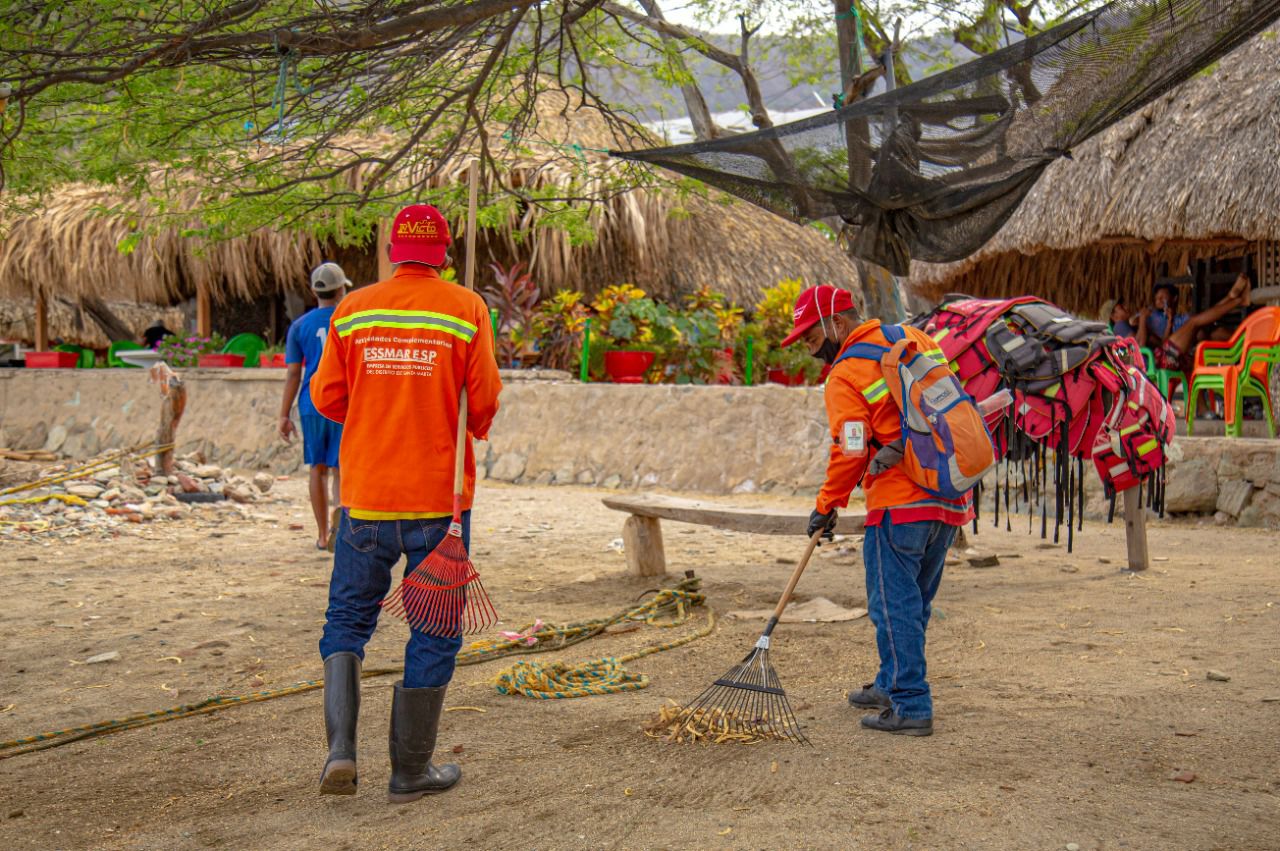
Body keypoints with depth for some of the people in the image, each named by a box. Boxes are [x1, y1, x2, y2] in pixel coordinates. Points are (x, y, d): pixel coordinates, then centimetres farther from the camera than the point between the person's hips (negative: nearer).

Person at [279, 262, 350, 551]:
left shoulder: (299, 326, 5)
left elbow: (293, 375, 1)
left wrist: (284, 416, 4)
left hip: (312, 406, 2)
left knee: (318, 468, 11)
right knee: (340, 467, 1)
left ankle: (323, 535, 16)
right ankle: (337, 513, -25)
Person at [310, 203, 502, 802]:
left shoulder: (353, 310, 2)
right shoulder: (466, 309, -4)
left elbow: (327, 397, 2)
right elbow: (484, 400, -7)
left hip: (366, 496, 2)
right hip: (439, 497, -2)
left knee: (347, 619, 16)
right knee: (434, 630, 8)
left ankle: (340, 746, 0)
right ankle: (410, 771, 13)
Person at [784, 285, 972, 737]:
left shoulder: (845, 375, -11)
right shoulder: (916, 338, 11)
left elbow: (850, 452, -15)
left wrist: (826, 506, -5)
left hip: (899, 502, -8)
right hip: (951, 496, 8)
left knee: (894, 605, -1)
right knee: (915, 601, 17)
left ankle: (910, 707, -1)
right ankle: (893, 685, 30)